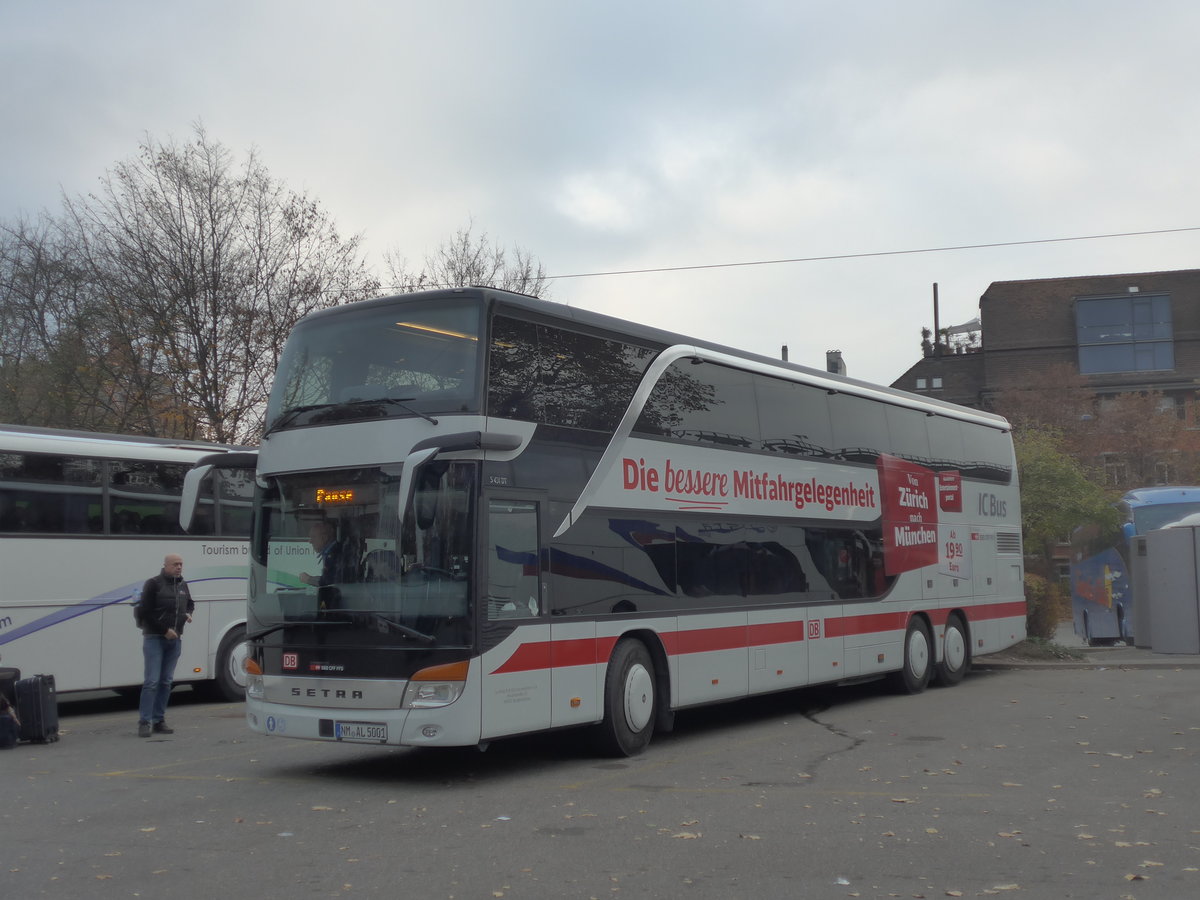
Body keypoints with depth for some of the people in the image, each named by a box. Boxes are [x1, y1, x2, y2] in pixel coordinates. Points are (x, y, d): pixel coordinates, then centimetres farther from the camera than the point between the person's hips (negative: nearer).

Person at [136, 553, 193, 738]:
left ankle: (159, 721, 14)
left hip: (175, 639, 6)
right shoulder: (153, 584, -7)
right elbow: (144, 612, -10)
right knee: (152, 681, -10)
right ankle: (144, 722, -5)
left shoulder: (182, 585, 13)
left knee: (166, 681, 8)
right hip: (154, 638, -6)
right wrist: (165, 629, -13)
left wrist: (189, 613, 8)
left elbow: (190, 603, 31)